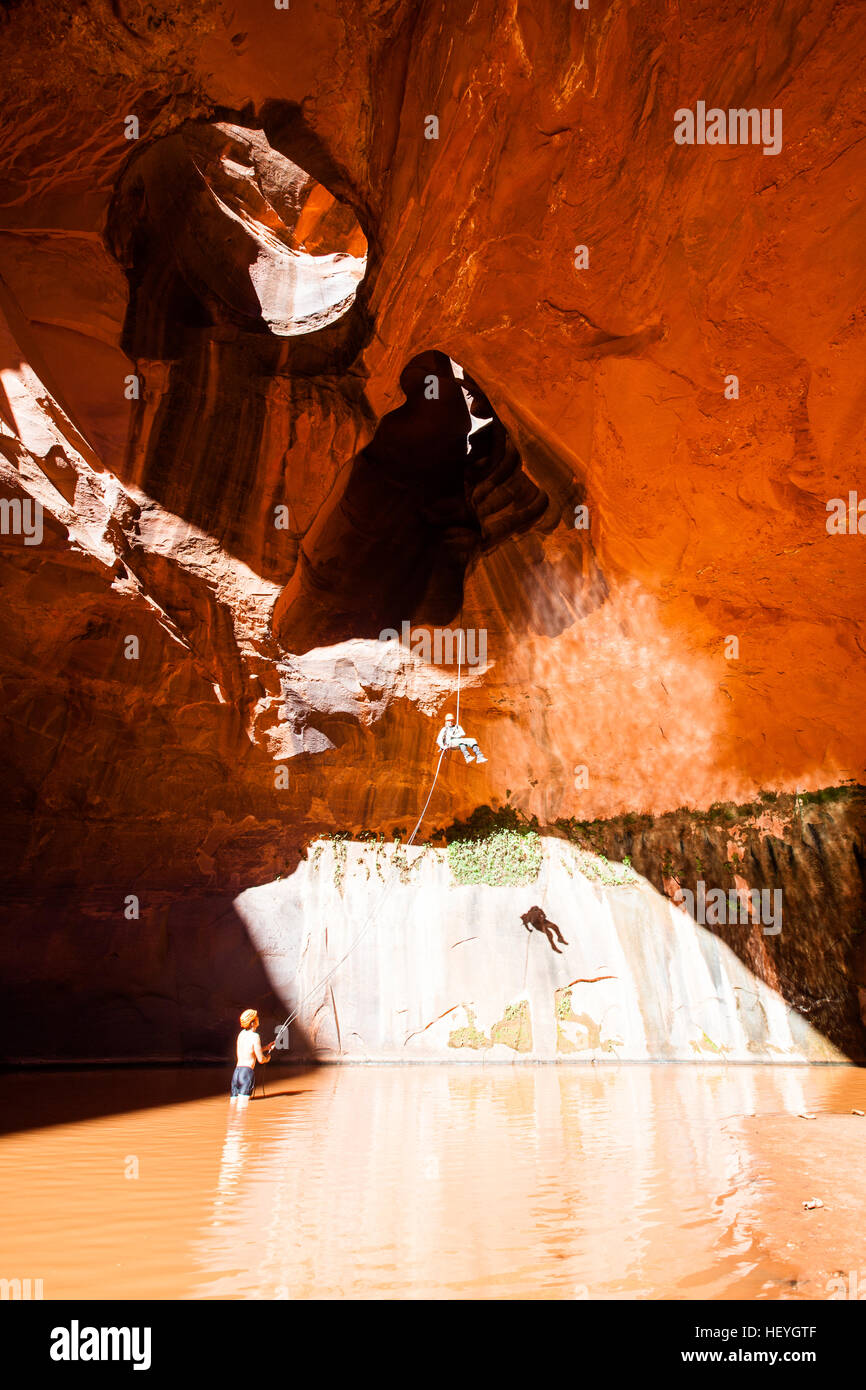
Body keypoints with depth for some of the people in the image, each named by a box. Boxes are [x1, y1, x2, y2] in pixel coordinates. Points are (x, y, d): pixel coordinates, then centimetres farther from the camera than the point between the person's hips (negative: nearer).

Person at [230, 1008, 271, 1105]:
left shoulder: (242, 1033, 15)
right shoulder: (255, 1036, -8)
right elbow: (261, 1060, -6)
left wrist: (266, 1048, 31)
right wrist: (268, 1057, 16)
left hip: (236, 1072, 7)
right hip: (247, 1072, -7)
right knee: (242, 1105, -13)